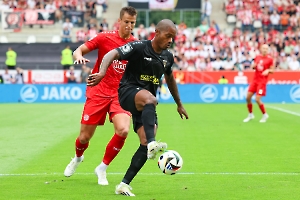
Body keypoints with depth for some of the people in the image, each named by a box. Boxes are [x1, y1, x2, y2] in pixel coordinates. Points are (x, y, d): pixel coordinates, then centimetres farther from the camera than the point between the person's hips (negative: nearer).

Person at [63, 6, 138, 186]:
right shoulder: (105, 38, -3)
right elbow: (78, 50, 1)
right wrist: (79, 56, -22)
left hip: (121, 95, 1)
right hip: (98, 92, -1)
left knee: (123, 131, -24)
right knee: (85, 137, 3)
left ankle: (102, 168, -1)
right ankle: (77, 158, 42)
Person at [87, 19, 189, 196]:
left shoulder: (167, 57, 10)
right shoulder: (139, 48, -11)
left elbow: (170, 79, 29)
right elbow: (112, 54, -23)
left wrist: (179, 104, 36)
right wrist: (102, 72, -43)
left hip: (146, 105, 7)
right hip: (129, 92, -7)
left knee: (146, 145, -9)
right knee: (150, 99, -42)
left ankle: (124, 185, 1)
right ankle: (152, 143, -60)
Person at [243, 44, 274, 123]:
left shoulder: (270, 59, -5)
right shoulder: (257, 57, 8)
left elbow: (272, 70, 1)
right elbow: (253, 67, 17)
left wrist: (268, 70, -20)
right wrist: (254, 65, -6)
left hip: (262, 81, -5)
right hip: (255, 79, 5)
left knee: (257, 99, -12)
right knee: (248, 97, 0)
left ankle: (265, 115, 9)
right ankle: (250, 115, 20)